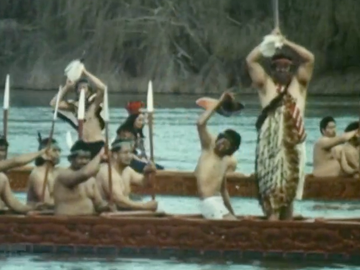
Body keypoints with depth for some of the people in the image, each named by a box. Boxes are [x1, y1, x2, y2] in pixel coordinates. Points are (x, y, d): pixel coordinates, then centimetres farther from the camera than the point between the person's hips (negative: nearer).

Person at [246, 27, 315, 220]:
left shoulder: (298, 84, 15)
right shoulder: (266, 84, 11)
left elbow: (309, 58, 5)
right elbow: (250, 61, 3)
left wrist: (285, 42, 6)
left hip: (293, 146, 2)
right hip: (270, 146, -2)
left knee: (289, 191, 6)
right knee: (272, 192, -9)